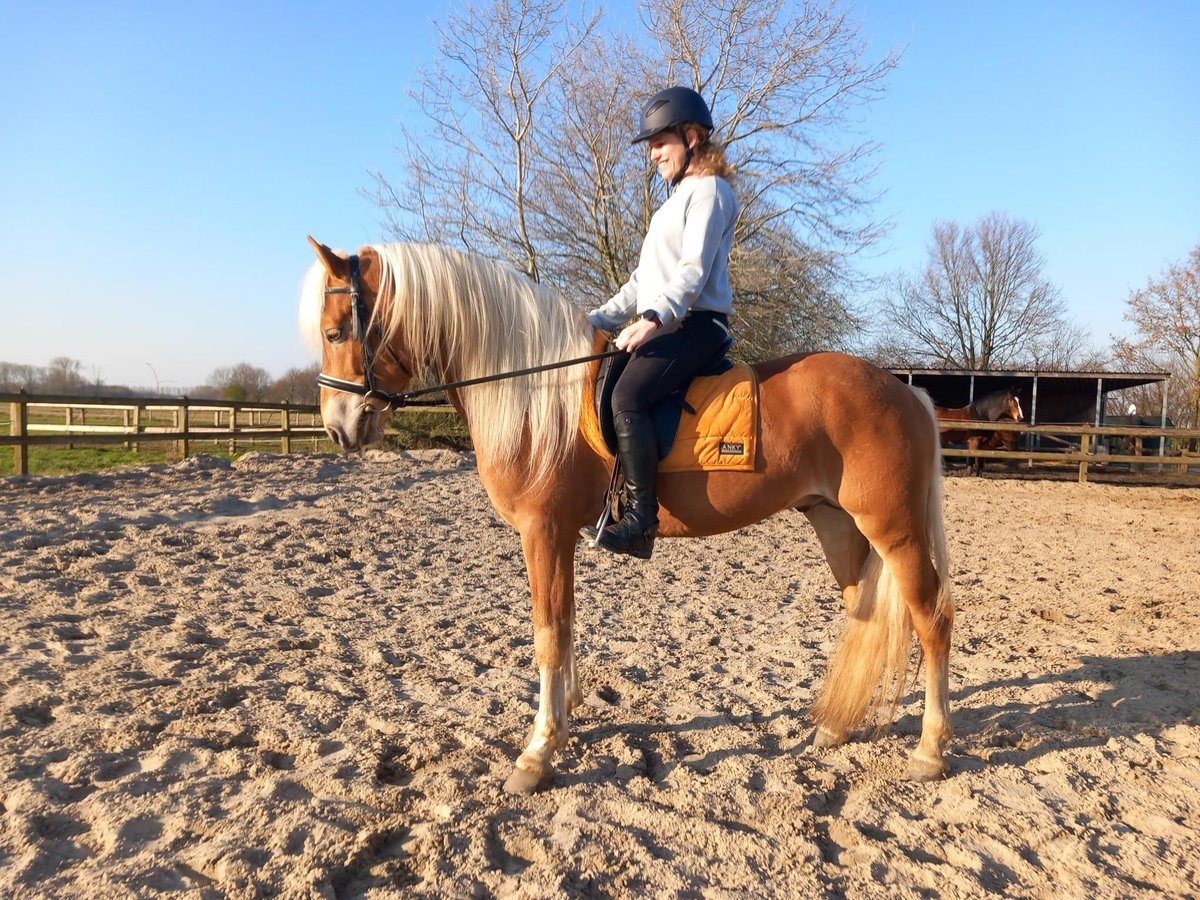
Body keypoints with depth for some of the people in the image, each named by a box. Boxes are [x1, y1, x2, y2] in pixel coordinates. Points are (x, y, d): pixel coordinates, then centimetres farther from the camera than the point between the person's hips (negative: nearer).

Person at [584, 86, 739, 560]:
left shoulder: (708, 190, -3)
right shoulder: (678, 197, 27)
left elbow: (694, 270, -19)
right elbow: (643, 279, 26)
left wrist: (654, 318, -33)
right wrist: (598, 319, 17)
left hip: (694, 325, -10)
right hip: (664, 327, 10)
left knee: (626, 397, -31)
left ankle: (641, 520, -29)